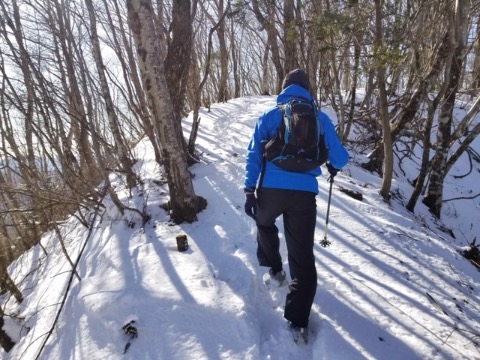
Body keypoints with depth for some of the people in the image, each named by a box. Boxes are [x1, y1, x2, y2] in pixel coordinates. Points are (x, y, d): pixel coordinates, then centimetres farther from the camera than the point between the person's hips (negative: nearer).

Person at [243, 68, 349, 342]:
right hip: (304, 194, 0)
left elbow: (254, 155, 3)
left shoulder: (269, 116, 9)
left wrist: (250, 190, 5)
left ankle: (275, 270, 40)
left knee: (265, 223, 35)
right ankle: (298, 321, 12)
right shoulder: (320, 118, 9)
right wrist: (334, 167, 34)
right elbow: (340, 158, 11)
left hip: (270, 189, 0)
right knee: (303, 257, 8)